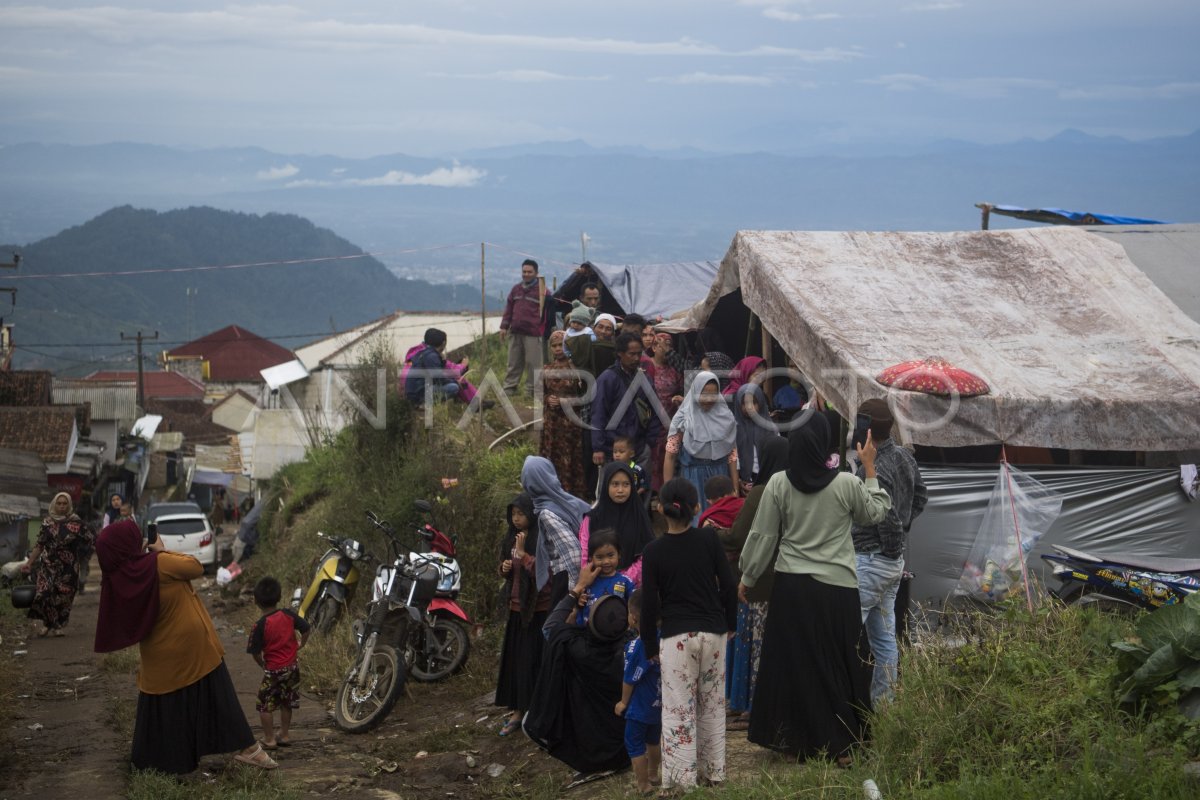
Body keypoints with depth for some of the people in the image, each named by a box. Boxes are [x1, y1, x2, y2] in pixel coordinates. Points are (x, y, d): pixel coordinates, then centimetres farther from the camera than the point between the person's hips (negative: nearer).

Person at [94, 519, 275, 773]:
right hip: (194, 648, -3)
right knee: (217, 698, 10)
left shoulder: (116, 582, -12)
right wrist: (162, 550, 0)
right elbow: (196, 567, -10)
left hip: (161, 661, 3)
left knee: (162, 712, 17)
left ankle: (167, 762, 25)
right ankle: (249, 749, 15)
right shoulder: (160, 564, -25)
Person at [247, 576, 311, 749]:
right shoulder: (288, 615, -6)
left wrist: (262, 664, 4)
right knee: (286, 703, 19)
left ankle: (269, 739, 9)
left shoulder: (260, 625, -18)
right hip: (291, 667, 5)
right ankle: (285, 735, 28)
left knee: (265, 705, 7)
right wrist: (300, 644, 17)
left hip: (273, 670, -5)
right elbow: (307, 629, 1)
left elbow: (255, 653, -15)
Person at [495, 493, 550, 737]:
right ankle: (517, 711, 14)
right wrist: (505, 568, 2)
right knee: (514, 660, 7)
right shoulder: (511, 538, 12)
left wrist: (522, 552, -21)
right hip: (516, 607, 7)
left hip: (538, 609, -7)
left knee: (534, 660, -4)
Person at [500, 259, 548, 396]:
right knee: (514, 362, 11)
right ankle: (509, 387, 17)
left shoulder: (542, 291, -2)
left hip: (533, 334, -5)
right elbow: (509, 309, 17)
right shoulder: (516, 289, 14)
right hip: (515, 333, 5)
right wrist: (504, 326, 11)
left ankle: (531, 389, 7)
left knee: (533, 363, -2)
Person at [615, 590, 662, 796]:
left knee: (635, 745, 6)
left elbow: (629, 680, -16)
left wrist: (624, 702, -1)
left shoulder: (635, 647, -24)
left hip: (639, 708, -7)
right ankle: (653, 775, 39)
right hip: (659, 704, 7)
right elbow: (664, 672, 6)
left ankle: (643, 785, 8)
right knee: (654, 741, 24)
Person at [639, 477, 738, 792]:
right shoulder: (709, 538, -3)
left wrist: (650, 646, 5)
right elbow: (727, 584, 0)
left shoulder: (654, 550, -6)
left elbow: (649, 602, -4)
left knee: (678, 711, -1)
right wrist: (731, 622, 14)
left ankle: (682, 780, -3)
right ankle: (713, 771, 22)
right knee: (712, 705, 14)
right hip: (713, 632, 2)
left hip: (676, 636, -2)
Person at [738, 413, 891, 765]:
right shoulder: (847, 484, -9)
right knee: (837, 664, 10)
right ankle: (840, 745, 16)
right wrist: (870, 469, 17)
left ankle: (799, 741, 19)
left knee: (793, 663, 11)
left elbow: (762, 535, 1)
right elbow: (874, 514, 11)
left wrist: (747, 578, 14)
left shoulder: (778, 484, -7)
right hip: (837, 587, -1)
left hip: (791, 586, 1)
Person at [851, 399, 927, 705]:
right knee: (885, 639, 14)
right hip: (894, 564, 10)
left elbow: (888, 519, -22)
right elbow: (920, 498, 19)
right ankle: (882, 705, 20)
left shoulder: (872, 471, -23)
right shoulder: (905, 457, 5)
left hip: (869, 562, -10)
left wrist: (892, 548, -6)